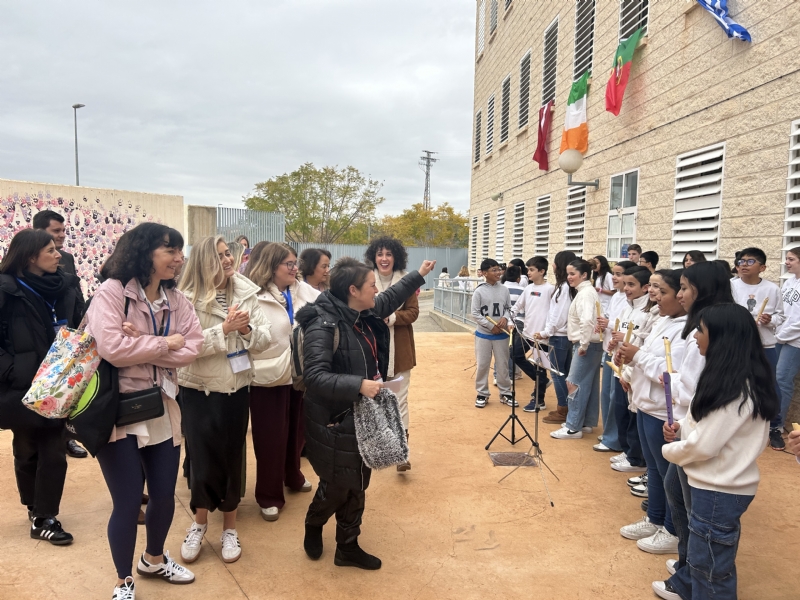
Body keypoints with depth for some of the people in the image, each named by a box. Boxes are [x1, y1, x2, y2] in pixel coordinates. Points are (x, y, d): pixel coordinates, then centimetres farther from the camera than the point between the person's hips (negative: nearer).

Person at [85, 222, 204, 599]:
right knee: (128, 503, 4)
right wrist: (164, 344, -14)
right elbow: (112, 349, -25)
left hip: (162, 410, 5)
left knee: (164, 494, 15)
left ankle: (154, 559, 44)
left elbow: (191, 348, -8)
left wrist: (141, 344, -18)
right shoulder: (112, 291, -13)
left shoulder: (176, 299, 4)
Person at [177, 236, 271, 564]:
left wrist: (247, 329, -20)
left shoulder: (246, 293, -1)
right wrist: (224, 329, -26)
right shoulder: (188, 299, -11)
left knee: (232, 457, 11)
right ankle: (200, 523, 33)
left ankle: (230, 527, 30)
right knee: (201, 457, 7)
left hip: (236, 389, 3)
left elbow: (264, 338, -1)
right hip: (198, 391, -2)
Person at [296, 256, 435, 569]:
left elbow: (390, 298, 22)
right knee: (336, 487, 10)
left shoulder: (366, 315, 1)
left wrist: (418, 275, 28)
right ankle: (313, 525, 42)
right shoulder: (323, 325, -25)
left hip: (364, 418, 8)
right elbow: (314, 376, -30)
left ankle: (348, 547, 34)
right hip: (336, 423, -8)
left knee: (357, 486, 16)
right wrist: (358, 385, -35)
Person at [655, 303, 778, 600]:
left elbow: (703, 446, -26)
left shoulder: (734, 388, -28)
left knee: (711, 562, 8)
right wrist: (682, 426, -2)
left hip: (720, 489, -10)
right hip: (718, 483, 10)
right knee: (702, 547, 30)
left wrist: (669, 450, -8)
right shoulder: (735, 379, 3)